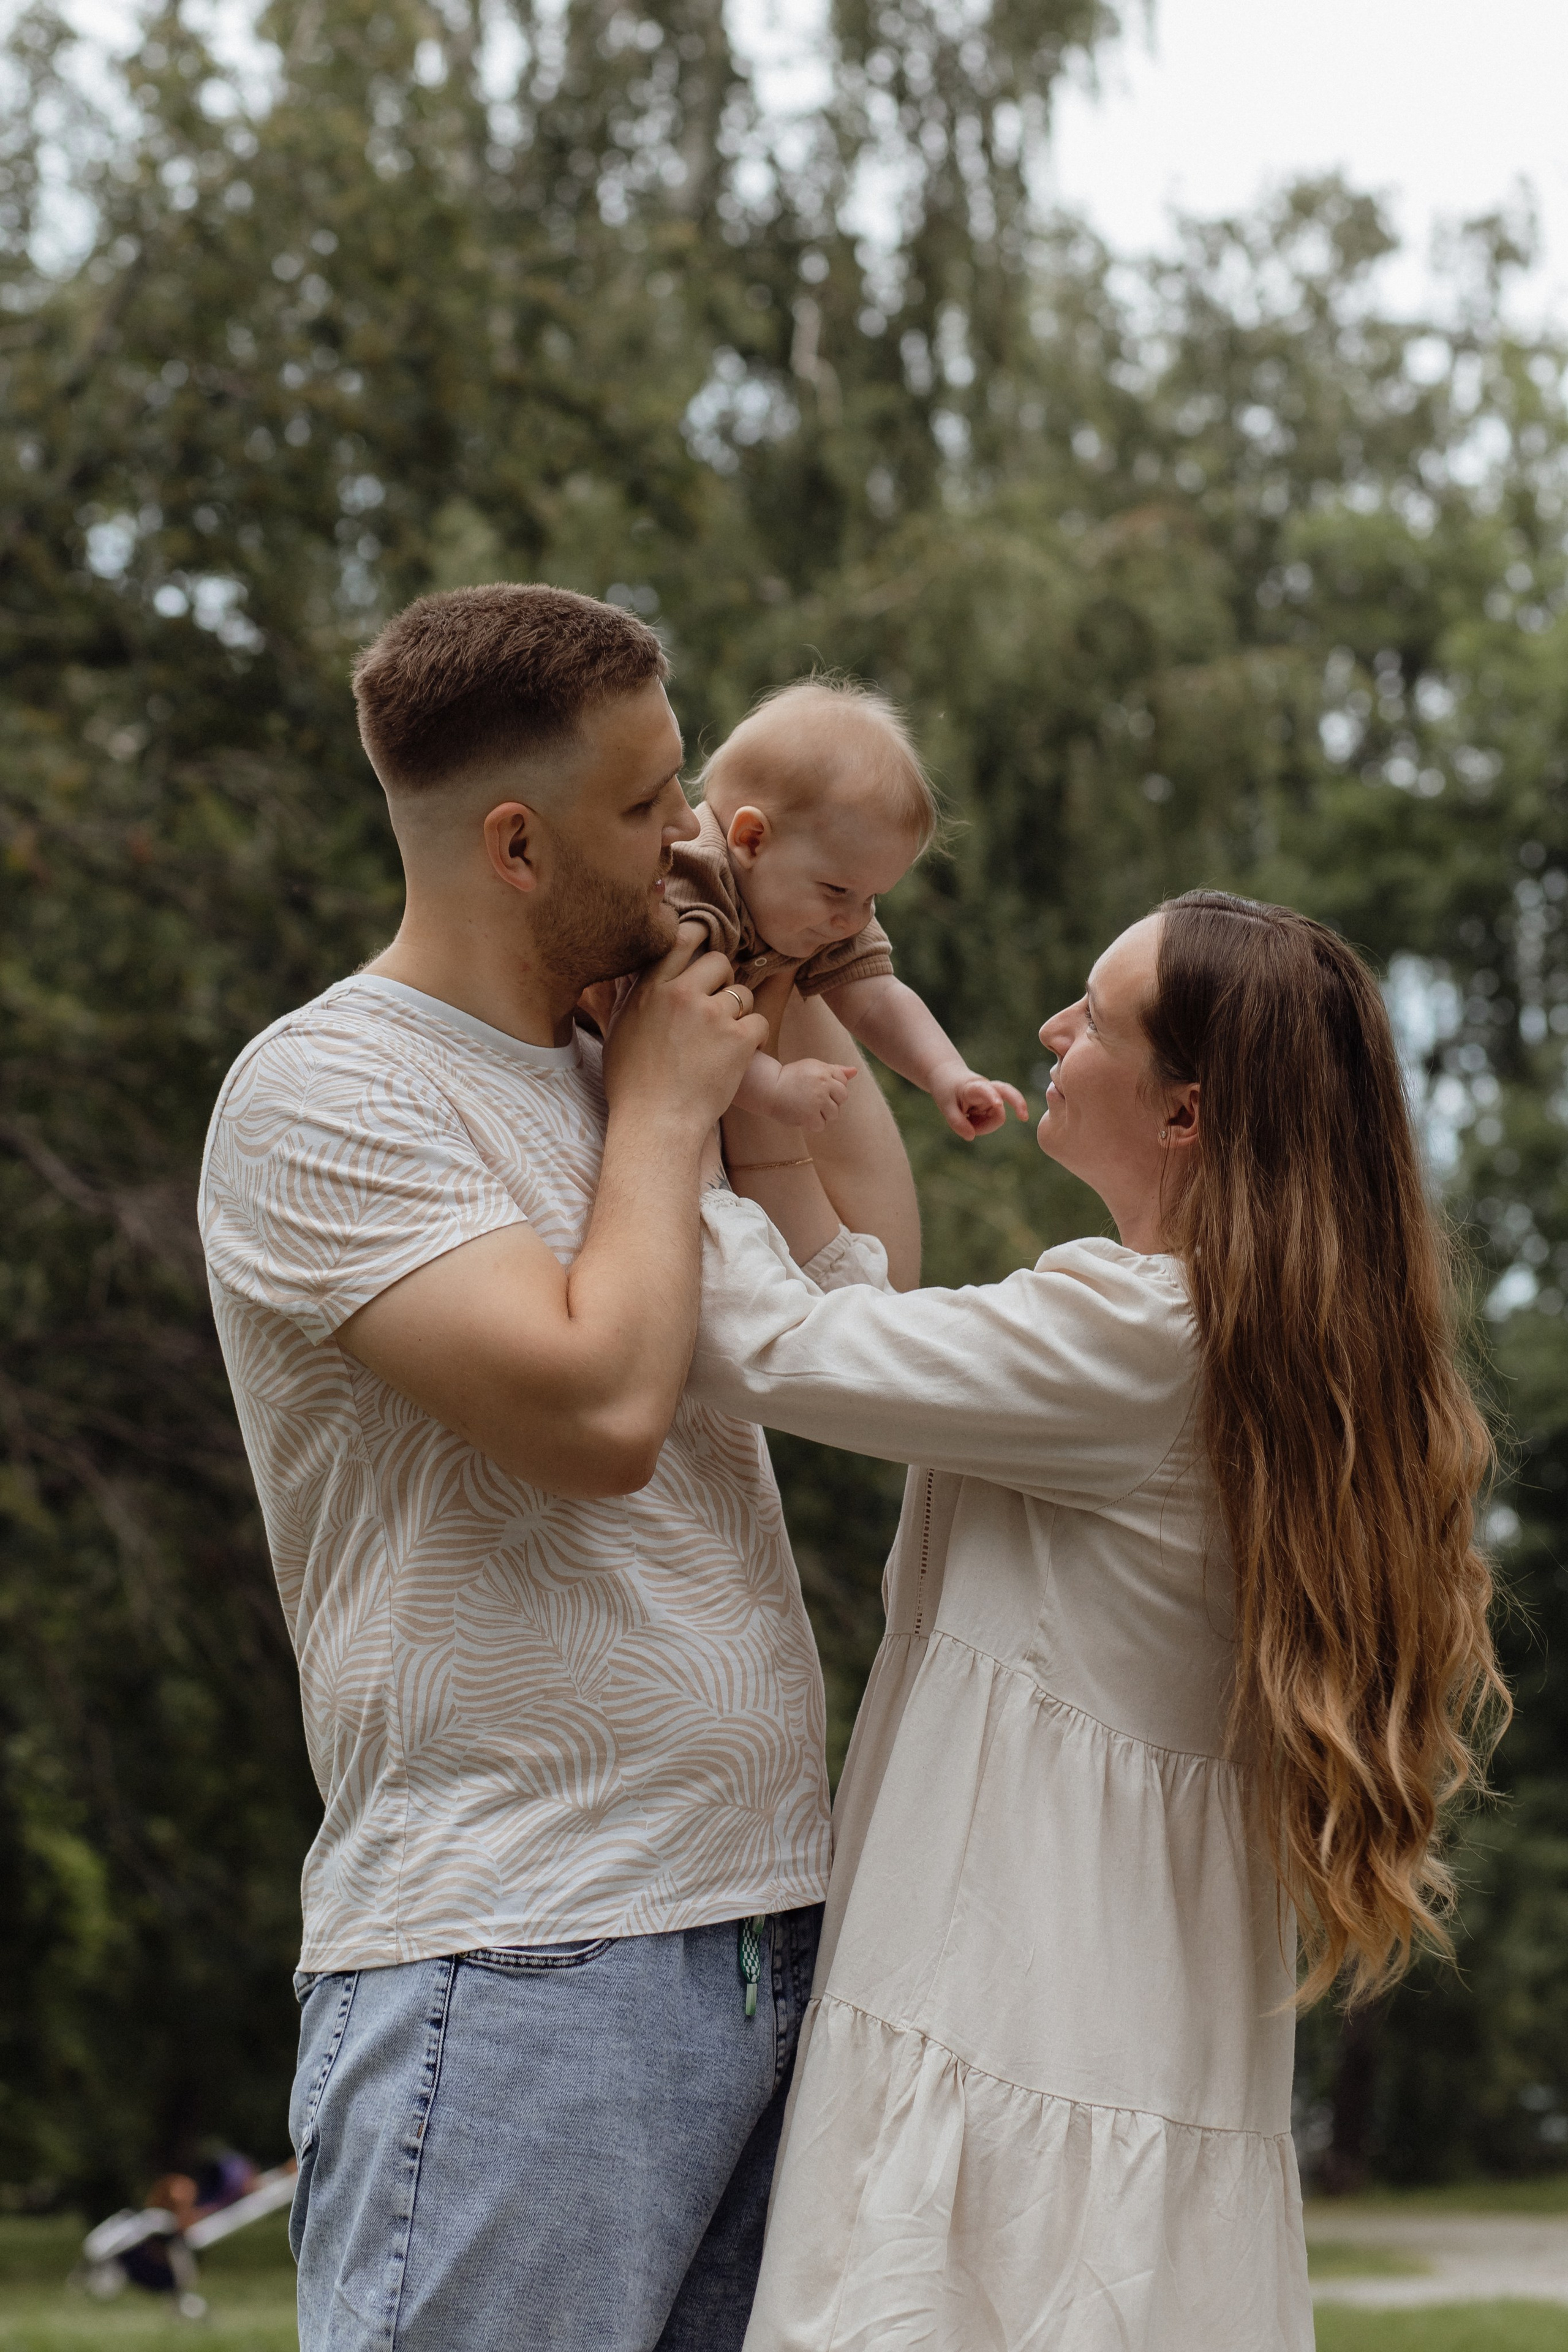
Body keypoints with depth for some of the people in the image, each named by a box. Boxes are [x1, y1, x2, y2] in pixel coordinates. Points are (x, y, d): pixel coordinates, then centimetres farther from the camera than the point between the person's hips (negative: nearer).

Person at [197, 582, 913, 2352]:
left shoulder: (610, 1074, 17)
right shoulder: (324, 1093, -7)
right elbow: (599, 1407, -19)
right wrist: (669, 1102, -4)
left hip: (766, 1933, 8)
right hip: (514, 1968, -7)